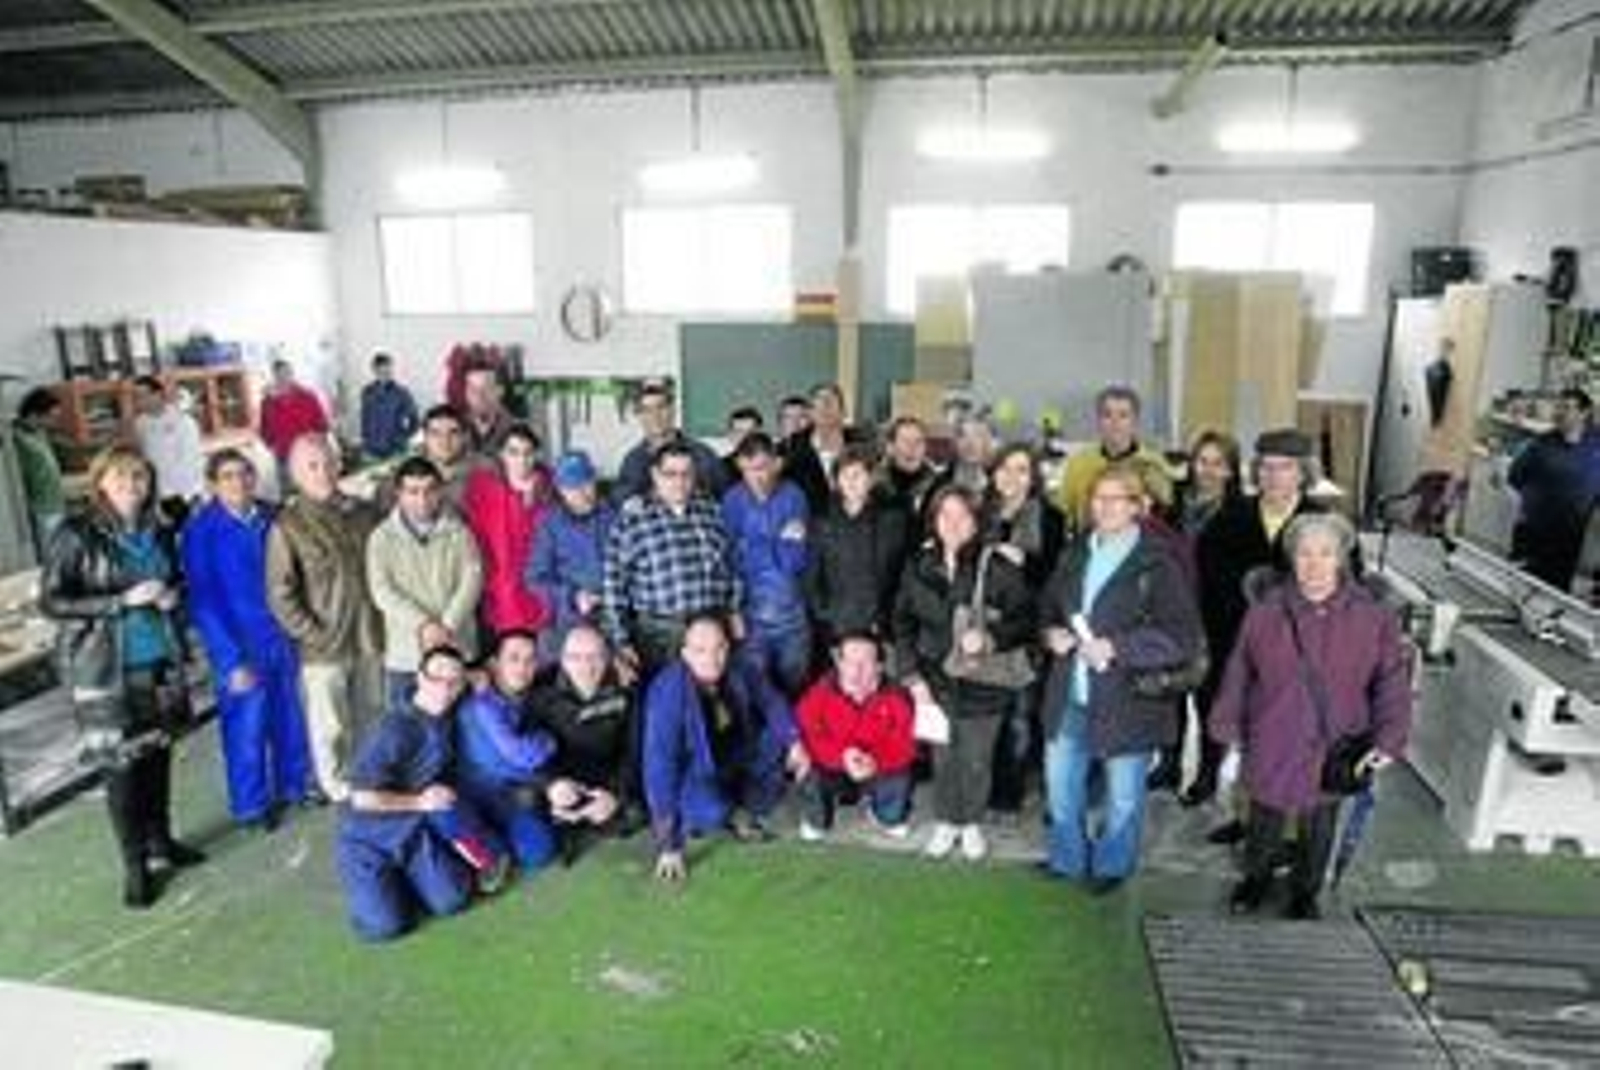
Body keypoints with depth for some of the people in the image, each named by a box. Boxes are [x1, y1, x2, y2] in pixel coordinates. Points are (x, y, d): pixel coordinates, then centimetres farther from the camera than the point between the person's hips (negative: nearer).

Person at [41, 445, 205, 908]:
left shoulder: (159, 531, 4)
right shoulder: (77, 535, -10)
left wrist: (174, 594, -3)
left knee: (159, 755, 14)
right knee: (122, 766, 2)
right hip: (107, 669, -4)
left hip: (161, 660, 5)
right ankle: (135, 866, 16)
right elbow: (50, 601, -11)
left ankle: (161, 844, 31)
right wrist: (123, 600, -19)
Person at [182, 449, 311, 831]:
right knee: (247, 729, 9)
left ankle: (294, 785, 38)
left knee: (291, 719, 16)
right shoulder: (202, 530, -13)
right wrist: (232, 660, -14)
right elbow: (202, 600, -12)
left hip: (284, 638, 4)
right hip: (241, 648, -4)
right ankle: (251, 804, 30)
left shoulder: (270, 517, -1)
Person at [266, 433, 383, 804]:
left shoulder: (364, 512, 3)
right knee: (331, 729, 8)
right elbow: (280, 595, -9)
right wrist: (312, 635, -10)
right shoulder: (288, 526, -9)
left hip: (371, 640, 4)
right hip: (324, 648, -4)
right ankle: (339, 794, 26)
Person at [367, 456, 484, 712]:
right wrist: (423, 625, -18)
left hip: (457, 652, 1)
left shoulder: (458, 532, 5)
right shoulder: (382, 537, 3)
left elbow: (472, 580, -5)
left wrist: (447, 626, -17)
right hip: (404, 656, 0)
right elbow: (382, 591, -6)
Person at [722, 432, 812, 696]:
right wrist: (782, 543, -8)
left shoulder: (793, 497, -1)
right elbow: (731, 558, -3)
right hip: (751, 612, -1)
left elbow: (799, 561, -2)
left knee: (796, 687, 9)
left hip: (792, 612, 1)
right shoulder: (732, 502, -2)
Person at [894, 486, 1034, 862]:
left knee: (976, 761, 12)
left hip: (982, 683, -2)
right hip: (935, 682, 2)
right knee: (943, 757, 14)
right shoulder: (919, 566, -1)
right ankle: (946, 823, 37)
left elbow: (1025, 619, -10)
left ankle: (972, 824, 36)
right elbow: (903, 623, 4)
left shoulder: (997, 568, -12)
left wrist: (990, 636, -27)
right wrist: (912, 676, -2)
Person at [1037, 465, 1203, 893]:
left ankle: (1111, 867, 37)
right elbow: (1048, 606, 18)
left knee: (1122, 796, 13)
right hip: (1070, 698, 6)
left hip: (1126, 702, -5)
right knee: (1060, 785, 19)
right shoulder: (1076, 555, 6)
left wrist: (1115, 647, -23)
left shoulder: (1158, 565, -14)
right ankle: (1067, 859, 41)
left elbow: (1183, 637, -18)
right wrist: (1051, 632, -4)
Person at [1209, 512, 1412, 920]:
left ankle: (1305, 892, 43)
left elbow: (1393, 682, -6)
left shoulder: (1373, 617, -8)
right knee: (1264, 826, 17)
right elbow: (1238, 676, 1)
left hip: (1331, 753, 0)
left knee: (1319, 832, 18)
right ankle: (1256, 878, 45)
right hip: (1271, 748, 0)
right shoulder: (1265, 612, -6)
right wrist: (1227, 726, 4)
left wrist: (1389, 739, -14)